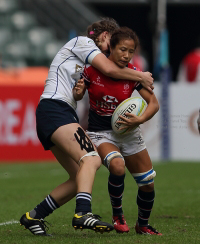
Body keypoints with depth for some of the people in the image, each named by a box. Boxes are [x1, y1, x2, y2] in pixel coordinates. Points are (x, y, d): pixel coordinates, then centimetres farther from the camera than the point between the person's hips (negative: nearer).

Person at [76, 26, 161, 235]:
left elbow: (154, 103, -8)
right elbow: (78, 96, 3)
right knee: (117, 166, -33)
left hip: (126, 130, 3)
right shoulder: (92, 69, -13)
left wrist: (139, 120, -26)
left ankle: (142, 225, 32)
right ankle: (117, 214, -8)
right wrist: (79, 91, -21)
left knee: (148, 183, 3)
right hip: (99, 131, -3)